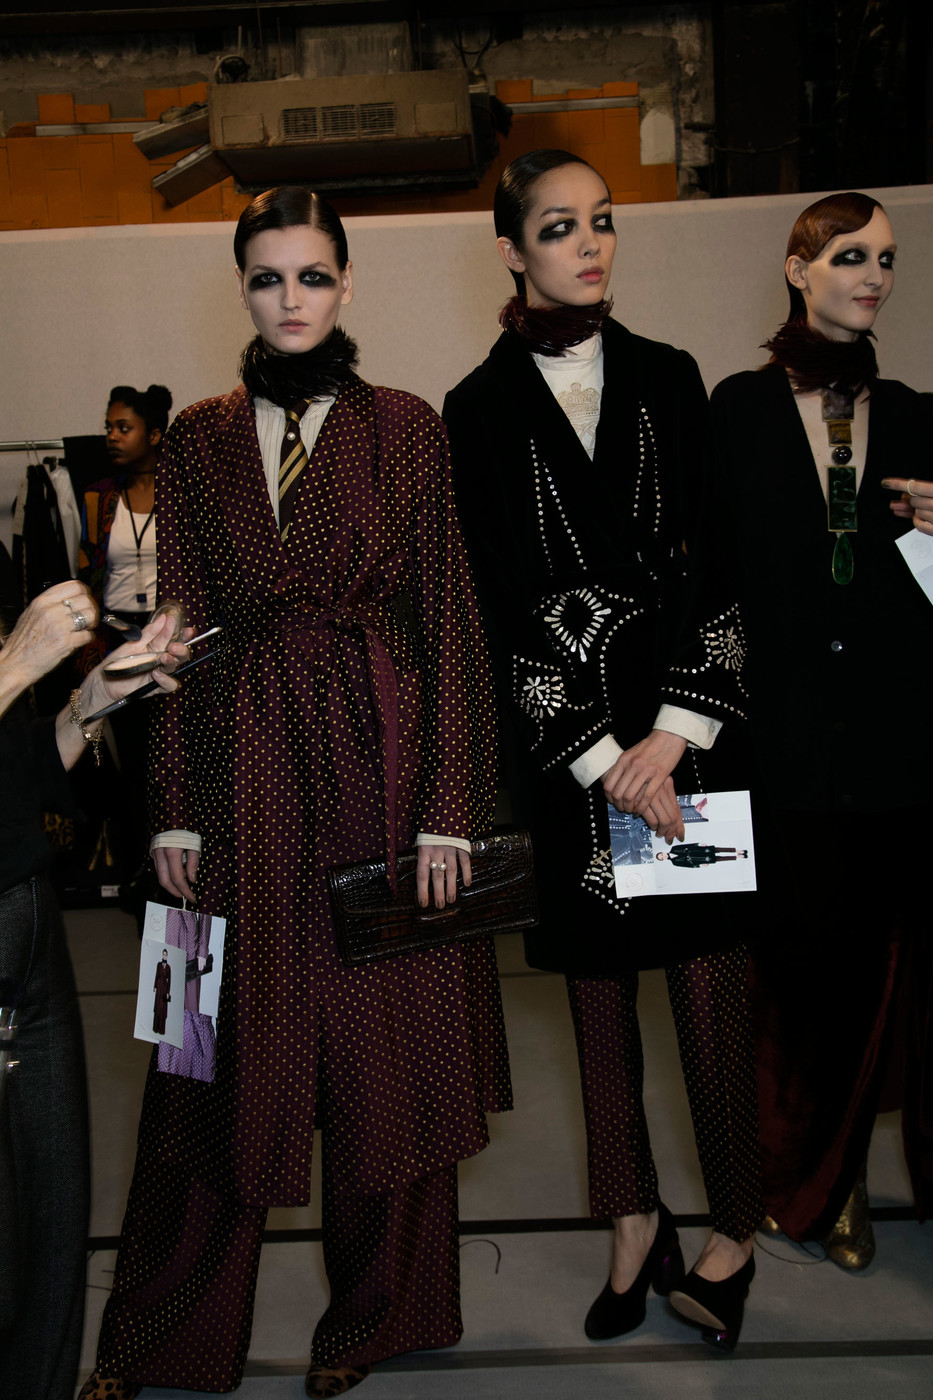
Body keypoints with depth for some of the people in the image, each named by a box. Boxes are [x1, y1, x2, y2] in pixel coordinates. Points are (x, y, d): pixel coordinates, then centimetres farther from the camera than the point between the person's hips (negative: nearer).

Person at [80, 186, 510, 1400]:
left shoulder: (405, 428, 1)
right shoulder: (198, 442, 8)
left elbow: (447, 619, -3)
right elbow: (180, 629, 6)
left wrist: (449, 807, -9)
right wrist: (174, 807, 1)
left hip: (380, 755, -2)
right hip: (246, 771, 2)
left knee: (384, 1041, 8)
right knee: (231, 1052, 10)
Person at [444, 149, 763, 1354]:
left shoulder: (667, 378, 8)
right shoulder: (481, 408, 3)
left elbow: (704, 564, 1)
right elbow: (499, 600, -3)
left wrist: (673, 733, -10)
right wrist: (599, 757, -9)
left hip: (683, 720, 1)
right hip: (563, 738, -1)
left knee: (709, 985, 1)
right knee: (600, 993, 9)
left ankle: (733, 1232, 18)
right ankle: (634, 1221, 26)